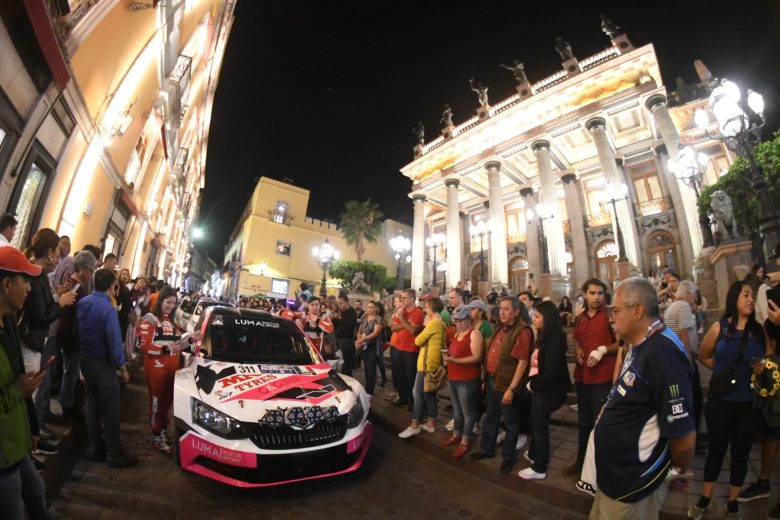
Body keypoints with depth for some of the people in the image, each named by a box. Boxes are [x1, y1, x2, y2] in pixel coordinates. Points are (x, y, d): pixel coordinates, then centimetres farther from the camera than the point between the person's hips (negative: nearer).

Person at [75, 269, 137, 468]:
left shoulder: (82, 303, 0)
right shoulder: (108, 309, -25)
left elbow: (76, 332, 10)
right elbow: (115, 341, -23)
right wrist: (122, 367, -12)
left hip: (85, 360, 8)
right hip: (102, 363, -8)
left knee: (92, 404, 17)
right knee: (111, 408, 1)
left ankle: (96, 448, 29)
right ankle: (114, 454, 9)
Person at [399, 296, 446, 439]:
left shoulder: (434, 323, -19)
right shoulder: (441, 324, 11)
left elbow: (418, 341, -15)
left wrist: (425, 326, 0)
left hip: (427, 363, -9)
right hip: (433, 363, 9)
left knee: (419, 394, 1)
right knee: (430, 394, 16)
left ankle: (415, 425, 10)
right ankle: (431, 424, 24)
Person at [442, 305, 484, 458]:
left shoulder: (475, 334, -14)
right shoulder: (457, 333, 12)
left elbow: (477, 357, -21)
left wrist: (455, 360, -25)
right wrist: (448, 354, 1)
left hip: (468, 380, -8)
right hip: (453, 378, 8)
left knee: (468, 411, 4)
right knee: (456, 409, 20)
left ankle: (465, 442, 17)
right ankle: (456, 436, 33)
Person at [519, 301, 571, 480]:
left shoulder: (554, 340, -23)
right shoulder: (545, 337, 5)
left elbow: (552, 373, -26)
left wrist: (533, 383, -14)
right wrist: (532, 382, 1)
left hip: (545, 391, -8)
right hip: (538, 388, 8)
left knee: (540, 427, 8)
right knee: (535, 423, 23)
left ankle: (539, 468, 26)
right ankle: (533, 454, 44)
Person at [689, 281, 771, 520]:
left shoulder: (760, 330, 0)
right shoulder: (719, 327, -6)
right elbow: (703, 356, 5)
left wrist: (763, 368, -14)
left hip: (749, 403, 2)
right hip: (721, 401, -2)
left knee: (741, 451, 14)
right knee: (716, 449, 11)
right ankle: (705, 499, 27)